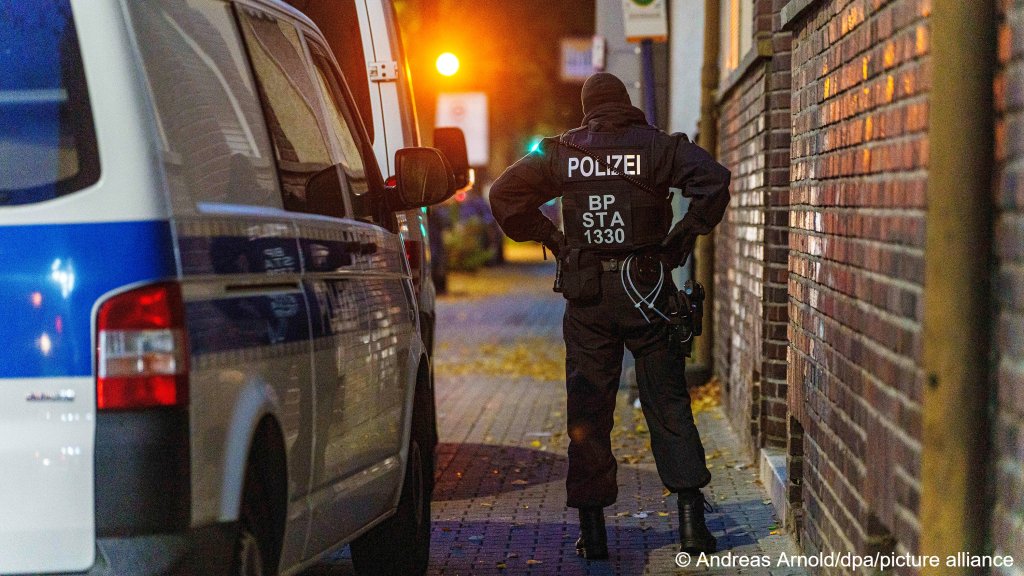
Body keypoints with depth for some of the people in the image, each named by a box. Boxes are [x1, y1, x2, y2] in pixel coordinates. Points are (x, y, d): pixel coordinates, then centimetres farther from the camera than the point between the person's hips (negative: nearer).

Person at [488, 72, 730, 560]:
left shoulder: (562, 153, 5)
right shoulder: (656, 146, 0)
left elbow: (504, 194, 4)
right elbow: (713, 180, -13)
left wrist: (550, 239, 8)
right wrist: (683, 237, -3)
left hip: (587, 296, 1)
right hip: (646, 290, -1)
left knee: (587, 409, 6)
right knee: (666, 401, 5)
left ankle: (592, 528, 6)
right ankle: (691, 519, -1)